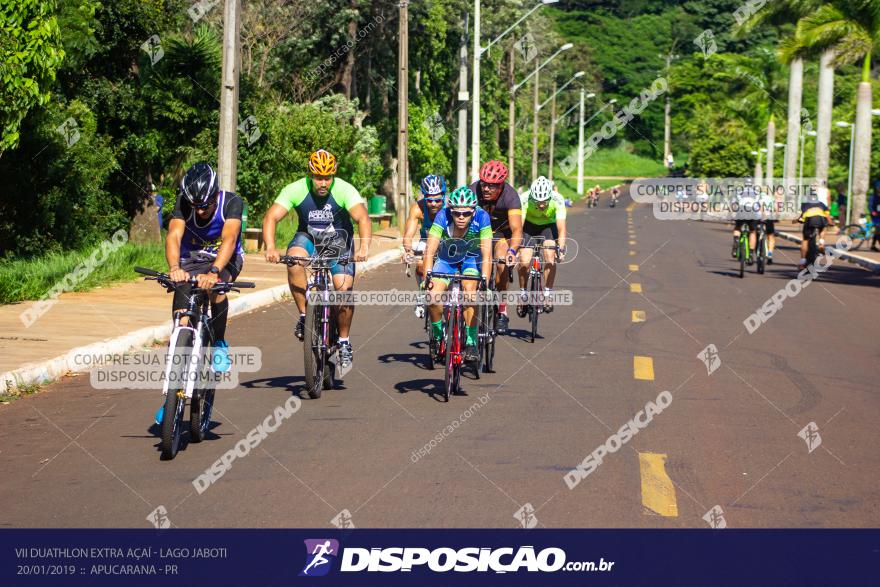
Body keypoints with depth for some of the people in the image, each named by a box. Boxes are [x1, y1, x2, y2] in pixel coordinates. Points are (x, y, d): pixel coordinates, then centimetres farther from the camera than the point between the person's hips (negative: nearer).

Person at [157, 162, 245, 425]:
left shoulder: (232, 202, -24)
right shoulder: (183, 203, -18)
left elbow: (229, 239, -38)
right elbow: (173, 236, -32)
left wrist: (213, 272, -55)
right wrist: (174, 268, -53)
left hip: (224, 261, -2)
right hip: (191, 261, 2)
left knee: (217, 287, -37)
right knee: (181, 322, -11)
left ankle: (219, 345, -13)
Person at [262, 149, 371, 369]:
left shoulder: (344, 190, -25)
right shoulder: (296, 190, -21)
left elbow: (363, 218, -36)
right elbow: (271, 217, -27)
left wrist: (364, 247, -54)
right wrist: (270, 247, -44)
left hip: (339, 242, -1)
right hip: (308, 238, 1)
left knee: (344, 289, -18)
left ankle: (344, 341, 5)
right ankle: (304, 315, -17)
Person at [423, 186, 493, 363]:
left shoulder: (481, 217, -30)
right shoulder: (443, 216, -30)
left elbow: (487, 255, -32)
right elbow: (430, 250, -31)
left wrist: (485, 281, -42)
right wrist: (427, 275, -43)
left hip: (471, 259, -1)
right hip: (447, 259, 1)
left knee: (469, 290, -28)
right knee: (433, 297, -20)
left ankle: (471, 342, -16)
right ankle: (437, 334, 8)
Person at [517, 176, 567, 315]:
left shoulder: (557, 200, -32)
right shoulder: (524, 199, -33)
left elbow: (561, 229, -34)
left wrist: (561, 249, -48)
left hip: (548, 225, 0)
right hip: (530, 225, 0)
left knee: (550, 256, -24)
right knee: (524, 261, -16)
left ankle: (548, 294, -8)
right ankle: (523, 294, 8)